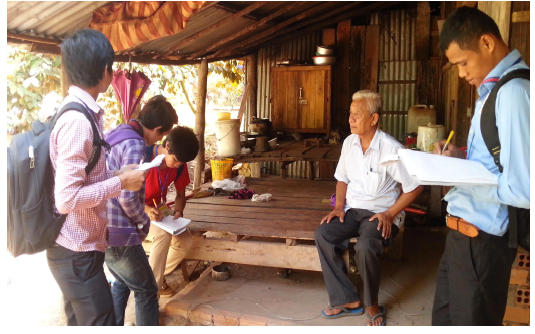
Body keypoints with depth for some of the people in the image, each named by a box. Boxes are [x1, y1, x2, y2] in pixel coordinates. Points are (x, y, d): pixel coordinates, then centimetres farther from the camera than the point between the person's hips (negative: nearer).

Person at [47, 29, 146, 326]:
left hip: (77, 247, 9)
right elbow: (67, 198, -27)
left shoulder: (79, 112, 6)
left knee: (81, 323, 21)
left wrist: (117, 175, 8)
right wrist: (121, 182, -18)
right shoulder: (78, 120, -23)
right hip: (76, 252, -9)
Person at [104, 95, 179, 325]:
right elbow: (127, 197, -24)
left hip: (101, 229, 9)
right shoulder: (134, 144, -19)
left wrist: (140, 215, 15)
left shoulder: (116, 135, 9)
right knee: (146, 290, 7)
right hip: (118, 234, -9)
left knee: (121, 283, 27)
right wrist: (143, 222, -6)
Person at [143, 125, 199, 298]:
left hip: (159, 211, 6)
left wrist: (178, 211, -18)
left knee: (186, 241, -14)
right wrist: (146, 209, -37)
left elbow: (180, 195, 4)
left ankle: (156, 275, 10)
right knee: (163, 234, -32)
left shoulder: (180, 165, -8)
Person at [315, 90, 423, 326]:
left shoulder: (391, 149, -16)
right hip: (352, 210, 6)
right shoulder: (349, 143, 4)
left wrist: (390, 214, -16)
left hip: (381, 213, -6)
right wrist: (339, 206, -1)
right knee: (322, 234, -20)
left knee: (365, 247, -34)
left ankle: (372, 305, -4)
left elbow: (415, 187, -10)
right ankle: (347, 300, -9)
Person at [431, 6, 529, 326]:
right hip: (467, 228, 9)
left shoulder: (514, 93, -23)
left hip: (481, 237, -9)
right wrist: (461, 158, 2)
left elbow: (523, 191, -26)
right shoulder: (496, 87, 8)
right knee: (444, 316, 24)